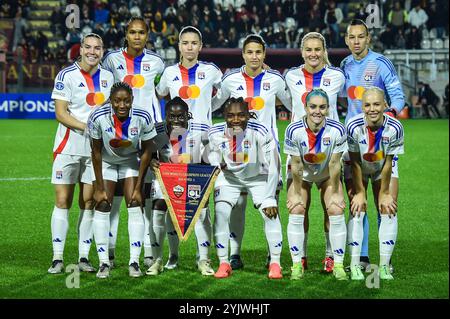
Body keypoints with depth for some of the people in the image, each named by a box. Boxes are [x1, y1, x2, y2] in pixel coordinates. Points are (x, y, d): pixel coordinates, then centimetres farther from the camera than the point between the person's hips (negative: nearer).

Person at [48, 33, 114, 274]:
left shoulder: (108, 77, 10)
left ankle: (84, 257, 9)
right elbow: (61, 114, -9)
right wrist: (88, 128, -19)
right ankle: (57, 258, -2)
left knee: (89, 202, 4)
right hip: (69, 147, -4)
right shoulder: (66, 76, -4)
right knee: (62, 201, -4)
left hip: (96, 148, 4)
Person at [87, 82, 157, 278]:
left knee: (135, 207, -9)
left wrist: (138, 187, -12)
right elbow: (96, 152, -16)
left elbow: (146, 152, -14)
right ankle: (104, 262, -2)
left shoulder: (143, 118, -28)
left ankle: (134, 262, -6)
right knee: (102, 207, -7)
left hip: (131, 162, 0)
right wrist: (99, 188, -13)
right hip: (106, 161, 0)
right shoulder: (98, 117, -30)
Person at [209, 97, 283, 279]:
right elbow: (212, 164, -4)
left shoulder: (260, 132, -29)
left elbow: (273, 167, -23)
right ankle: (223, 263, -4)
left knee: (271, 213, -18)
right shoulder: (216, 134, -20)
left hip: (258, 177, -2)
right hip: (229, 177, 2)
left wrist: (270, 199, -23)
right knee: (220, 213, -16)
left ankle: (275, 263, -8)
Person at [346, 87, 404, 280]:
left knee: (388, 210, -5)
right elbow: (356, 162, -21)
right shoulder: (354, 126, -32)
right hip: (359, 169, -1)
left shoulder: (394, 128, -30)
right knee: (357, 211, -11)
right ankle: (355, 266, -6)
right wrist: (359, 192, -15)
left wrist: (384, 193, -12)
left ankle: (384, 266, 2)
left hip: (382, 169, 1)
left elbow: (388, 163, -19)